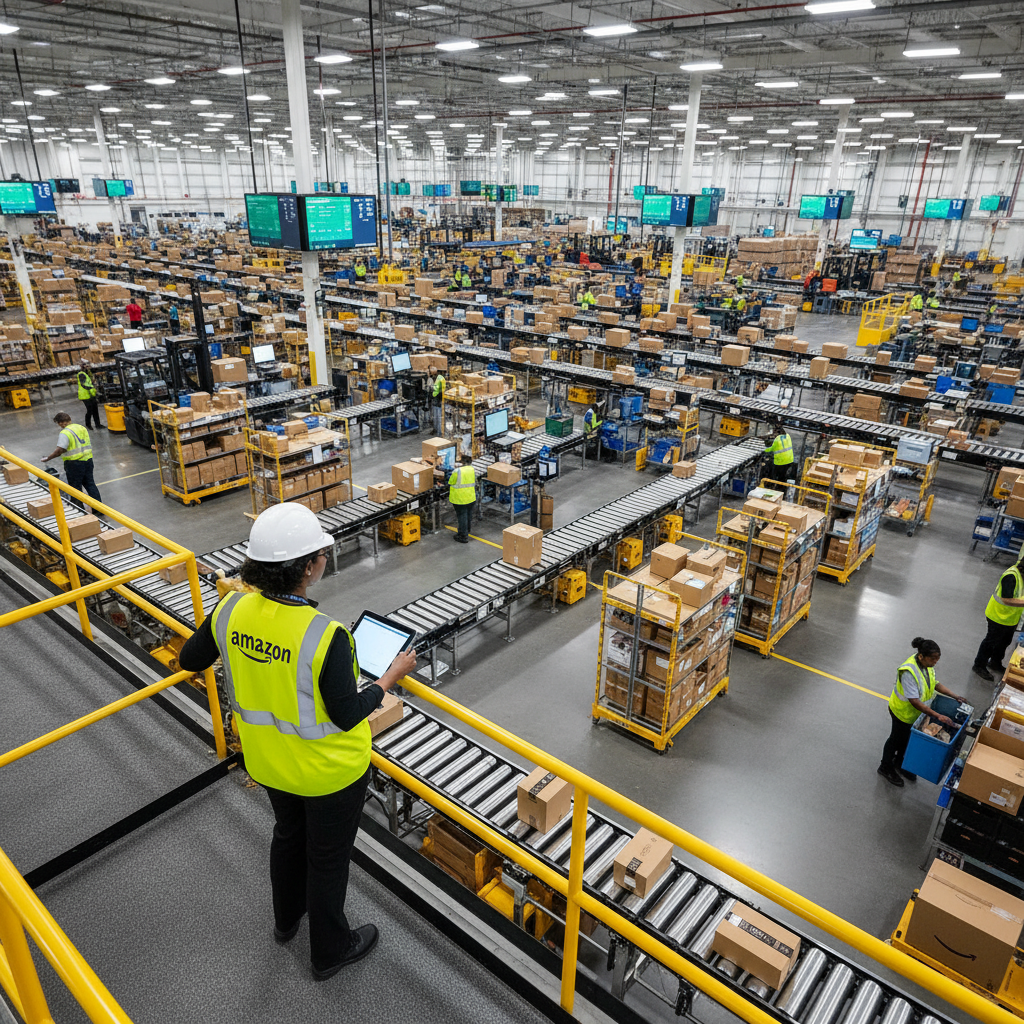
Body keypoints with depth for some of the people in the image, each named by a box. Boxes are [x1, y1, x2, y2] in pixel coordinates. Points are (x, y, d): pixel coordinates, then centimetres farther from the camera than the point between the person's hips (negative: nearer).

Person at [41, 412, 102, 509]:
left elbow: (59, 450, -24)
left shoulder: (65, 433, -16)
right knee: (90, 484, 13)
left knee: (76, 488, 6)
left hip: (74, 463, -7)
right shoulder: (82, 428, 8)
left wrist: (48, 458, -14)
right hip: (88, 460, 7)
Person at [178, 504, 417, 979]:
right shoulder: (326, 636, -36)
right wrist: (391, 676, -12)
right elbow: (347, 716, -25)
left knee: (288, 833, 33)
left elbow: (189, 660, 1)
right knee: (328, 856, 20)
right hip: (328, 771, -5)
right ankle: (330, 951, 45)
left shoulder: (231, 610, -18)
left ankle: (287, 917, 59)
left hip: (268, 761, 6)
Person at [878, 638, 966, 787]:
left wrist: (955, 696, 1)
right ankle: (885, 767, 35)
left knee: (907, 737, 25)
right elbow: (914, 701, -37)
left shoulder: (927, 664, -11)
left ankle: (899, 764, 48)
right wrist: (937, 716, -38)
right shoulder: (909, 671, -38)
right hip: (903, 711, -8)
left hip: (916, 711, 8)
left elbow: (934, 683, 8)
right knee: (897, 738, 12)